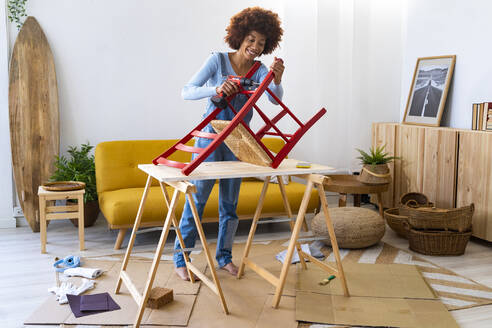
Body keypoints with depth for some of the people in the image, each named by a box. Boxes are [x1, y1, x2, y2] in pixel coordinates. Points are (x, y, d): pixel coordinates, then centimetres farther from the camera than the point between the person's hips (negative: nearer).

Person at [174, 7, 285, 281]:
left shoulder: (259, 70, 1)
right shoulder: (218, 60, -9)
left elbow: (276, 100, -16)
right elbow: (187, 91, -18)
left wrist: (277, 79, -38)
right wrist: (216, 89, -36)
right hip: (210, 136, -4)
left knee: (230, 202, 10)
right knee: (196, 198, -2)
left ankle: (224, 256, 25)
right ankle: (181, 258, 10)